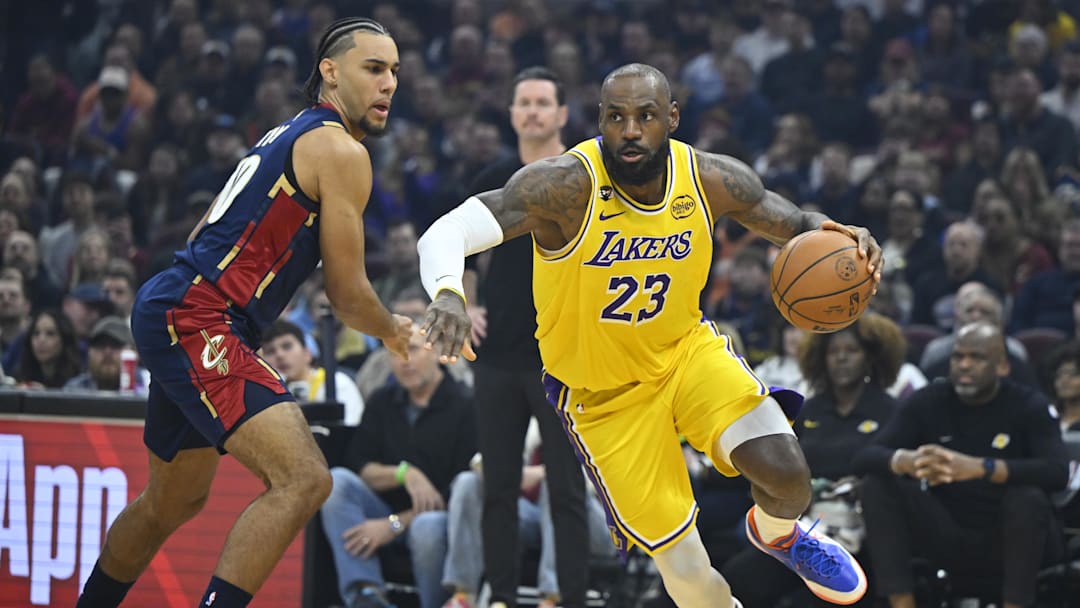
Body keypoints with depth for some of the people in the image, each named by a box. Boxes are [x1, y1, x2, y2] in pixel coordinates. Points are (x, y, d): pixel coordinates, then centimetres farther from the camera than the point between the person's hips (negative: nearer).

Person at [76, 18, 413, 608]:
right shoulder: (341, 151, -10)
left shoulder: (287, 135, 19)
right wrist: (395, 332, 12)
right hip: (198, 321, -11)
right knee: (303, 479, -21)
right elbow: (347, 294, -7)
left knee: (173, 502, 26)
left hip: (173, 313, 11)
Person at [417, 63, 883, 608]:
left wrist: (838, 235, -20)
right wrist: (447, 293, -60)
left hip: (686, 348, 3)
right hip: (604, 395, -3)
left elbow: (791, 224, 5)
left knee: (785, 471, -20)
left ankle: (777, 534, 18)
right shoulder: (567, 185, -29)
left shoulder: (713, 179, -14)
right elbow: (446, 231, -37)